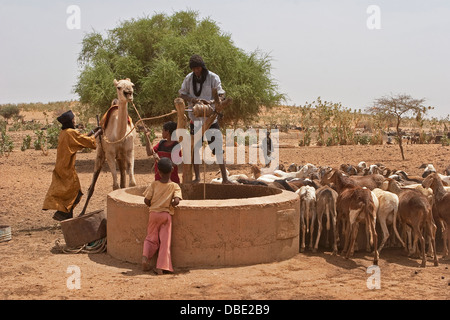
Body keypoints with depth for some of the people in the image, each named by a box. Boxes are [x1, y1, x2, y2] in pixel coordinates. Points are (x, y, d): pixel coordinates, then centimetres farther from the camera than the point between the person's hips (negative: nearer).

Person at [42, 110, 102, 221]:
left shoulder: (63, 133, 11)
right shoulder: (71, 133, -16)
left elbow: (80, 138, 20)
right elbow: (88, 141, -11)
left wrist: (93, 131, 23)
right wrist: (97, 133, 4)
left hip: (60, 165, 9)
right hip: (67, 167, -9)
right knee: (74, 191, 1)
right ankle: (61, 213, -3)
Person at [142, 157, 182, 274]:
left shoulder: (154, 184, 0)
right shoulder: (175, 186, -3)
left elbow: (146, 200, -3)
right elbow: (176, 201, -17)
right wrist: (170, 206, 4)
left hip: (153, 214, 1)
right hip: (166, 215, -1)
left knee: (151, 238, 15)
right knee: (165, 242, 3)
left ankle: (145, 256, -9)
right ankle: (161, 267, -2)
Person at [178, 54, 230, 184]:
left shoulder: (213, 77, -6)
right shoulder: (189, 78, 4)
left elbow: (220, 95, -11)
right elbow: (182, 93, 7)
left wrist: (211, 101, -32)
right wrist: (191, 99, -14)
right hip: (195, 118, 3)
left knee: (217, 148, -3)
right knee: (194, 148, 8)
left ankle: (224, 177, 3)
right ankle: (197, 177, 20)